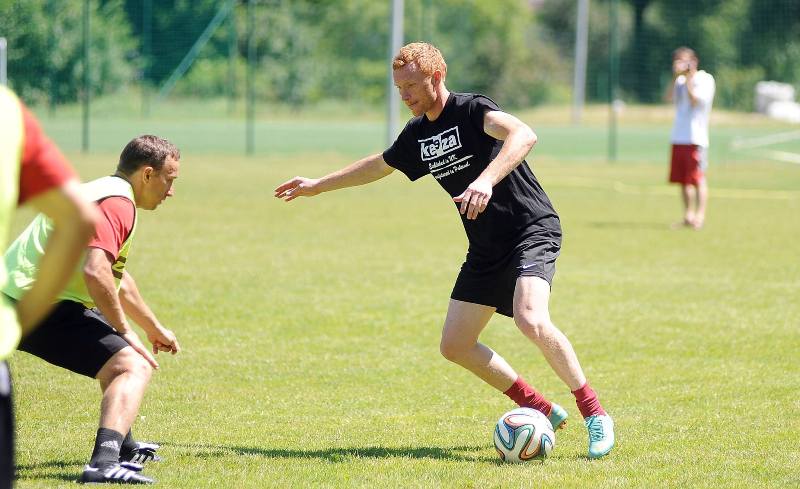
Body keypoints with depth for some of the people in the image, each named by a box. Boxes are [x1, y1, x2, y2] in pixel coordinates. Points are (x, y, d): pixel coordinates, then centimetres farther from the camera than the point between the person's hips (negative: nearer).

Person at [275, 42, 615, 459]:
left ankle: (594, 414, -19)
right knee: (455, 346, 3)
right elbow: (379, 165, 30)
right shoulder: (417, 135, 10)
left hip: (532, 230, -9)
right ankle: (542, 411, 12)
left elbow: (524, 135, -35)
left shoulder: (472, 110, -15)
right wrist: (317, 186, 39)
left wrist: (487, 180, -49)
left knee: (530, 319, -31)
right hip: (486, 250, 9)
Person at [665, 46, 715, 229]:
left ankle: (700, 215, -7)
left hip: (696, 137, -7)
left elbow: (695, 100, -15)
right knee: (683, 180, 8)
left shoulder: (705, 79, -3)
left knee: (697, 178, -8)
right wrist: (676, 76, -2)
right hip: (678, 137, 7)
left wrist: (689, 78, -11)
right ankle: (688, 215, 15)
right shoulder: (681, 80, 15)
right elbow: (669, 97, 3)